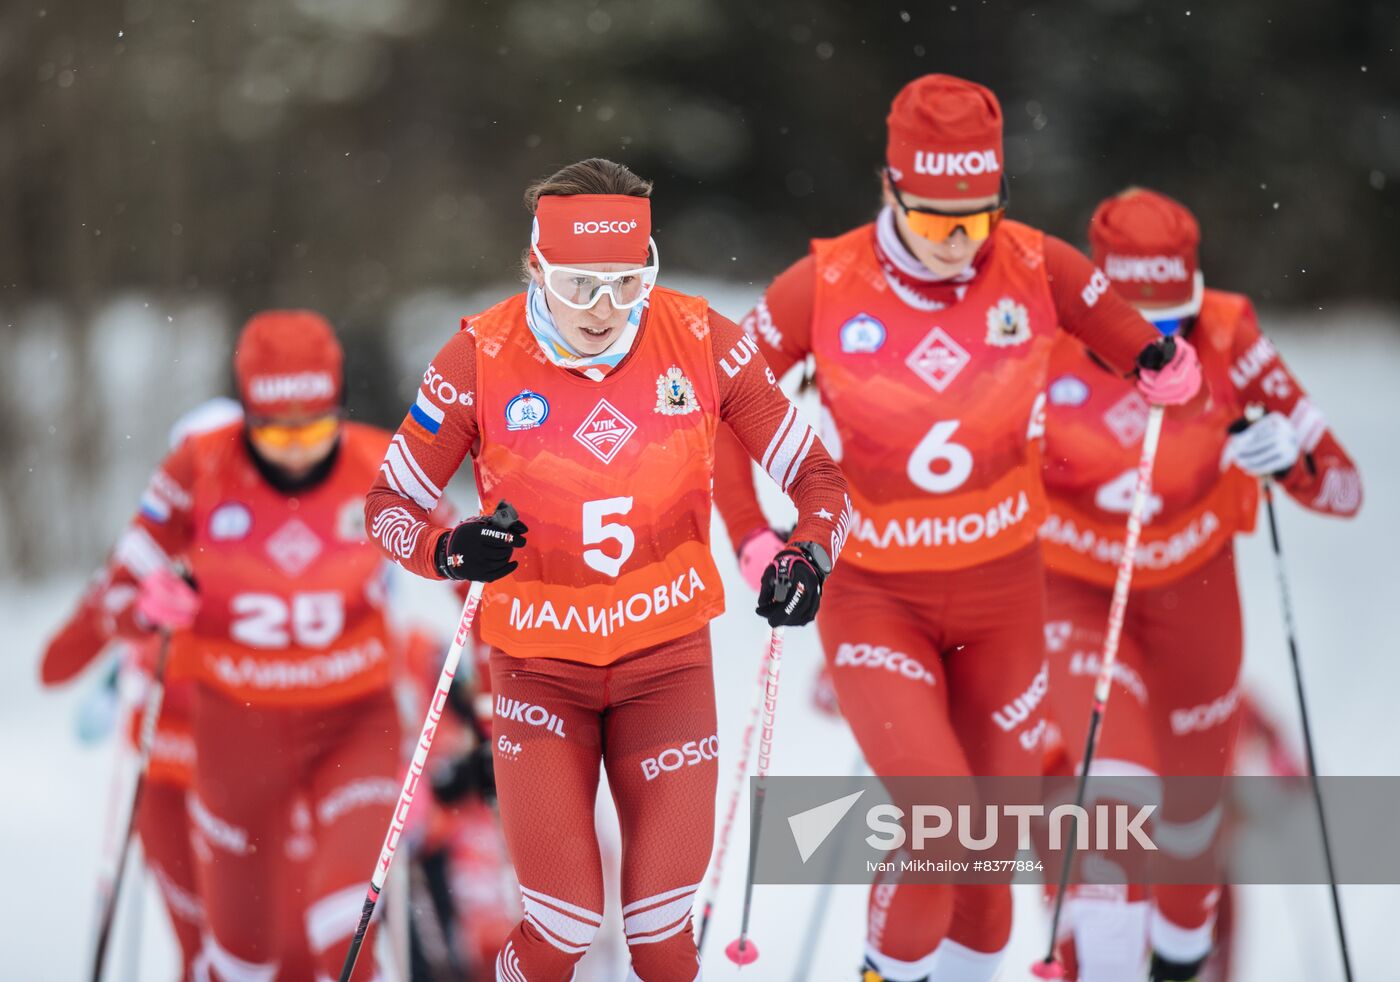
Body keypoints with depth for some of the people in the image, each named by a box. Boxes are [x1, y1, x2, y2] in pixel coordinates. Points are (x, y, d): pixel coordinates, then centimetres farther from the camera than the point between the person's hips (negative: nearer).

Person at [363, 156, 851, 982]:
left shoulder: (700, 339, -11)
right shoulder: (482, 357, -14)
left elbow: (817, 475, -2)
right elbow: (389, 502, -4)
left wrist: (811, 554, -23)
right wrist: (449, 551, -25)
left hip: (668, 658, 1)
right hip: (540, 666, -1)